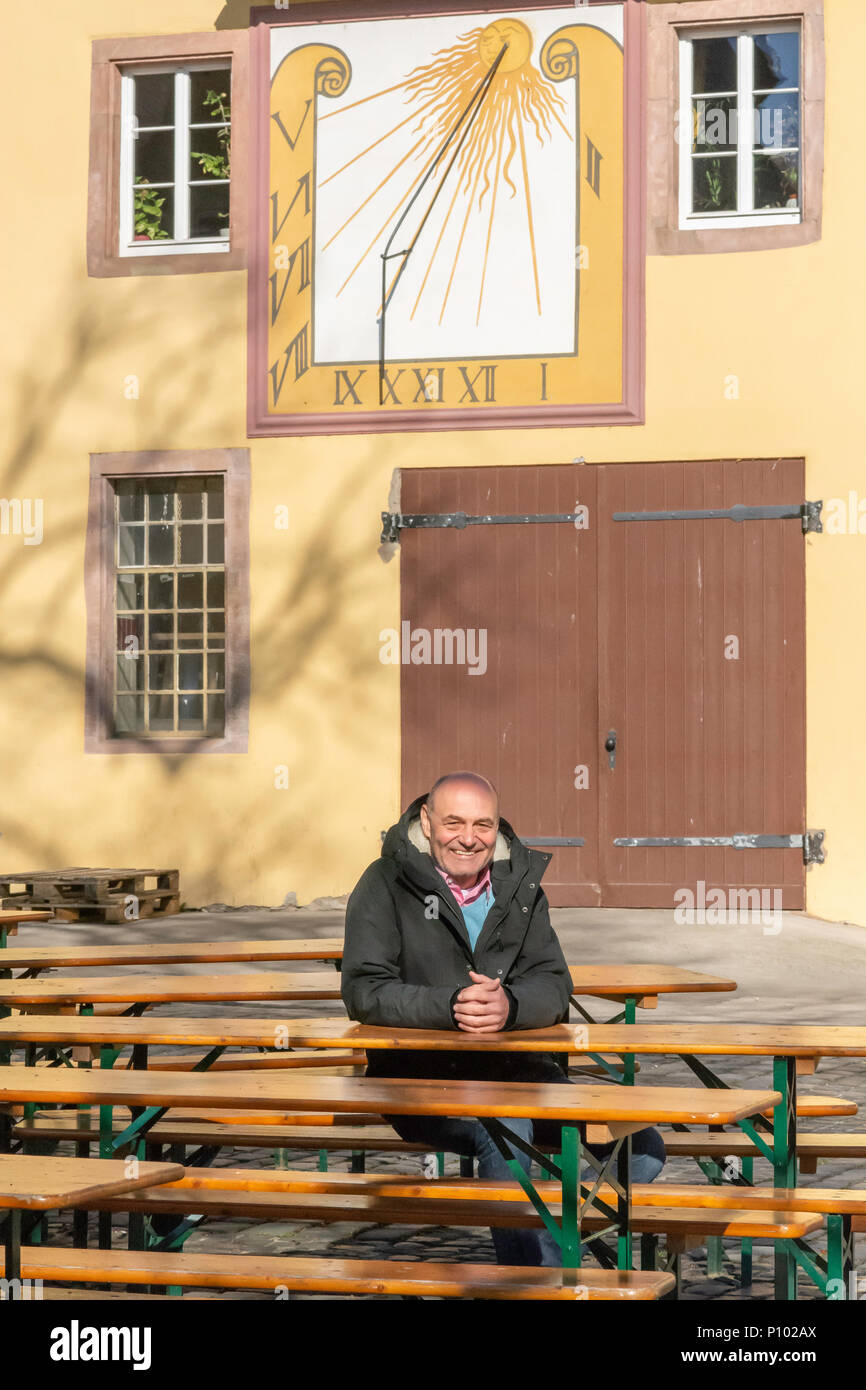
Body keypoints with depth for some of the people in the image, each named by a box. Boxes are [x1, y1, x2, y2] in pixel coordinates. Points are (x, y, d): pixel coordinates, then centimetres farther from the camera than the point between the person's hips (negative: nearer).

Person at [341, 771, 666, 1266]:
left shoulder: (521, 885, 10)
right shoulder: (387, 884, -1)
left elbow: (555, 987, 2)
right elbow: (365, 992, -10)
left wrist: (508, 1004, -22)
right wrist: (451, 1006, -26)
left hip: (516, 1069, 5)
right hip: (422, 1074, -5)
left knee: (642, 1148, -13)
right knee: (503, 1127, -36)